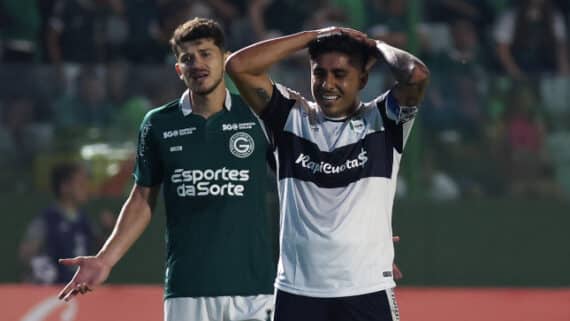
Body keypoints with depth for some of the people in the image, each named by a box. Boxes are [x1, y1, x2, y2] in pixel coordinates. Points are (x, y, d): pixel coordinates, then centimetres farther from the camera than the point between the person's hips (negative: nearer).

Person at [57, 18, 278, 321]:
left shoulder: (257, 115, 2)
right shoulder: (158, 124, 6)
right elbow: (142, 200, 13)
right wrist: (104, 260, 3)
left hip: (253, 284, -1)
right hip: (186, 287, 1)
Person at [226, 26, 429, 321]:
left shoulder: (381, 122, 1)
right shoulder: (292, 118, 6)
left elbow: (416, 75, -18)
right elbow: (238, 65, -4)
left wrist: (375, 47, 1)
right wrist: (313, 36, -1)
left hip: (368, 296, -2)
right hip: (297, 294, 2)